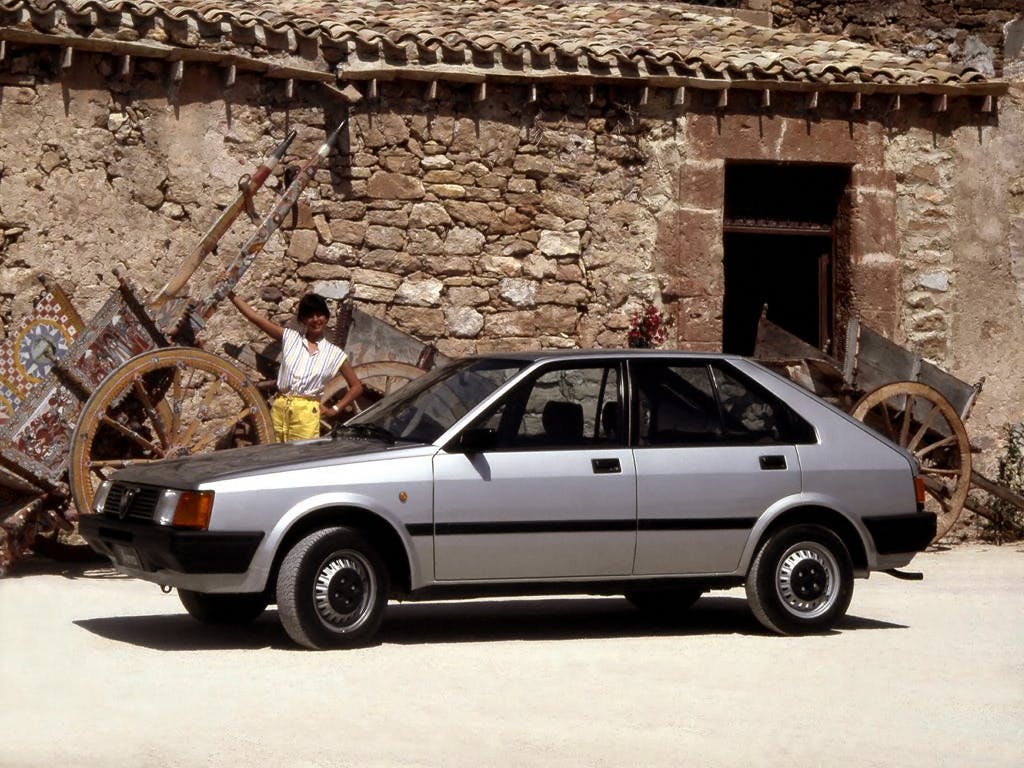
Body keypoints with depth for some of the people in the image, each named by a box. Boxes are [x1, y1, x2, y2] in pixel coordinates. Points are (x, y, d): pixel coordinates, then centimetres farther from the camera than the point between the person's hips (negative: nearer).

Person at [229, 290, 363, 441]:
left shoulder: (335, 354, 6)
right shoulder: (289, 337, 9)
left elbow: (356, 387, 12)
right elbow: (254, 317, 4)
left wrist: (335, 409, 4)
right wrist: (230, 294, -2)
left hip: (306, 413, -2)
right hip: (279, 408, 2)